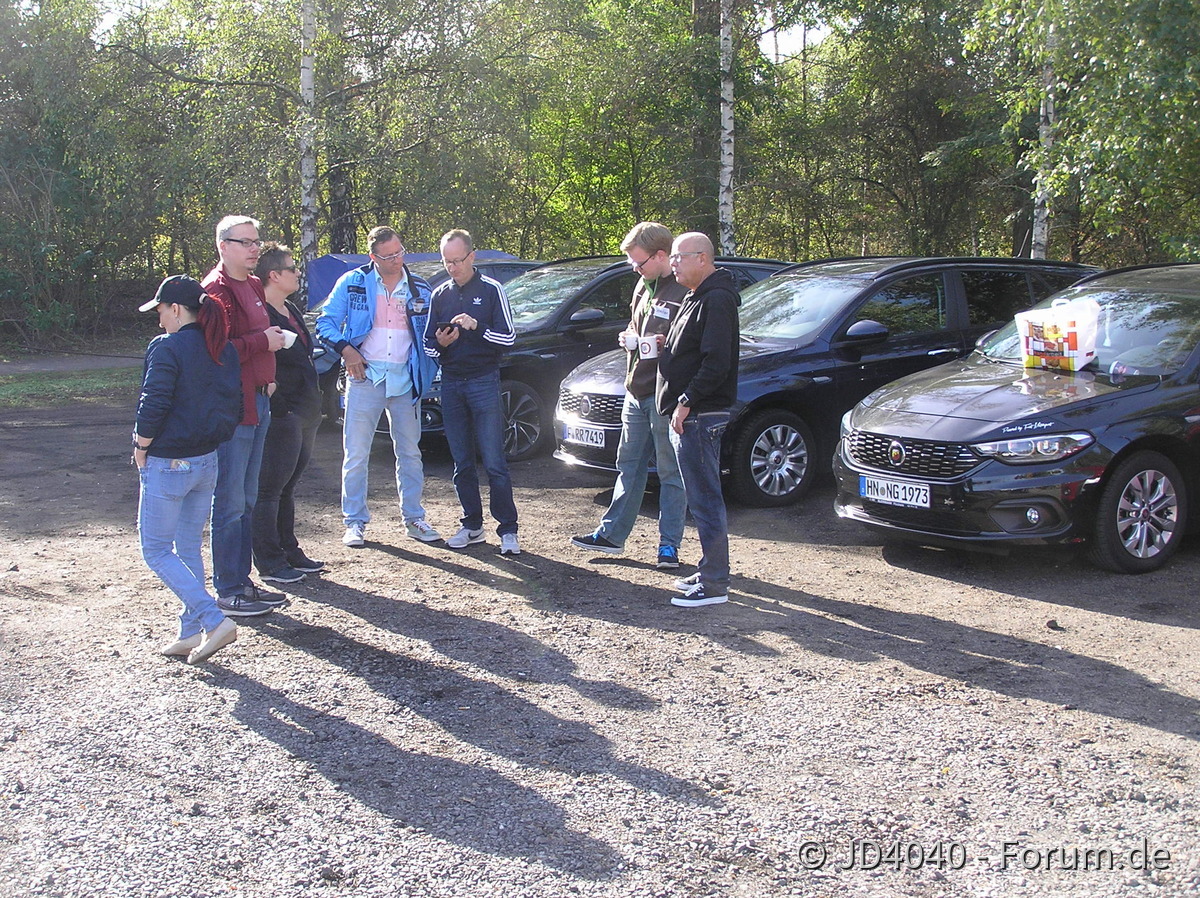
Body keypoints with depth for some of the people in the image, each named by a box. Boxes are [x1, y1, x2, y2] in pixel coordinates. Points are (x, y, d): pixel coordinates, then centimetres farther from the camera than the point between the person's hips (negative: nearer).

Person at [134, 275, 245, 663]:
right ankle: (190, 634, 19)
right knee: (189, 549, 16)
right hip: (207, 462, 7)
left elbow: (154, 406, -20)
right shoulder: (224, 349, 6)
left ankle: (214, 620, -7)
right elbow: (234, 406, 9)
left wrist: (141, 449, -7)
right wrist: (211, 439, 15)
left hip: (167, 465, -7)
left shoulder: (166, 347, -16)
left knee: (156, 550, 4)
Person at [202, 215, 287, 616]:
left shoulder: (254, 286, 17)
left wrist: (269, 376, 10)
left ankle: (242, 581, 24)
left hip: (258, 401, 9)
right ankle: (228, 592, 5)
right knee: (230, 503, -3)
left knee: (247, 500, 15)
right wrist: (263, 342, -18)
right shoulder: (215, 291, -12)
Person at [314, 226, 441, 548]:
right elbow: (326, 322, 2)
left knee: (410, 452, 9)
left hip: (405, 379, 2)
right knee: (356, 454, 0)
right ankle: (354, 522, 10)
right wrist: (346, 349, -12)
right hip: (365, 376, -2)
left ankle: (414, 518, 19)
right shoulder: (353, 283, 1)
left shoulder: (420, 289, 8)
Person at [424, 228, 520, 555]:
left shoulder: (491, 289, 0)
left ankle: (508, 530, -3)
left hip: (484, 382, -4)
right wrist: (440, 343, -8)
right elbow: (428, 344, 14)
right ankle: (472, 525, 18)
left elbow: (508, 336, -4)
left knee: (494, 462, -8)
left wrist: (477, 327, -20)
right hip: (451, 383, 5)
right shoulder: (440, 294, 12)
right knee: (462, 463, 8)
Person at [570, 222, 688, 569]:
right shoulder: (644, 286, 13)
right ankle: (611, 534, 23)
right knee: (629, 466, 15)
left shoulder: (685, 292, -14)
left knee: (670, 473, 2)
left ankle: (669, 544, 11)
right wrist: (629, 337, 5)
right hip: (636, 393, 8)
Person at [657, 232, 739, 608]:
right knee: (701, 497, 14)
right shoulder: (696, 298, 19)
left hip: (700, 416, -11)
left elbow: (717, 361, -22)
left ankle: (715, 583, -3)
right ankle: (710, 570, 23)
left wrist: (686, 402, -21)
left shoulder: (716, 300, -14)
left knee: (705, 499, -7)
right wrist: (664, 345, 7)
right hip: (688, 416, 11)